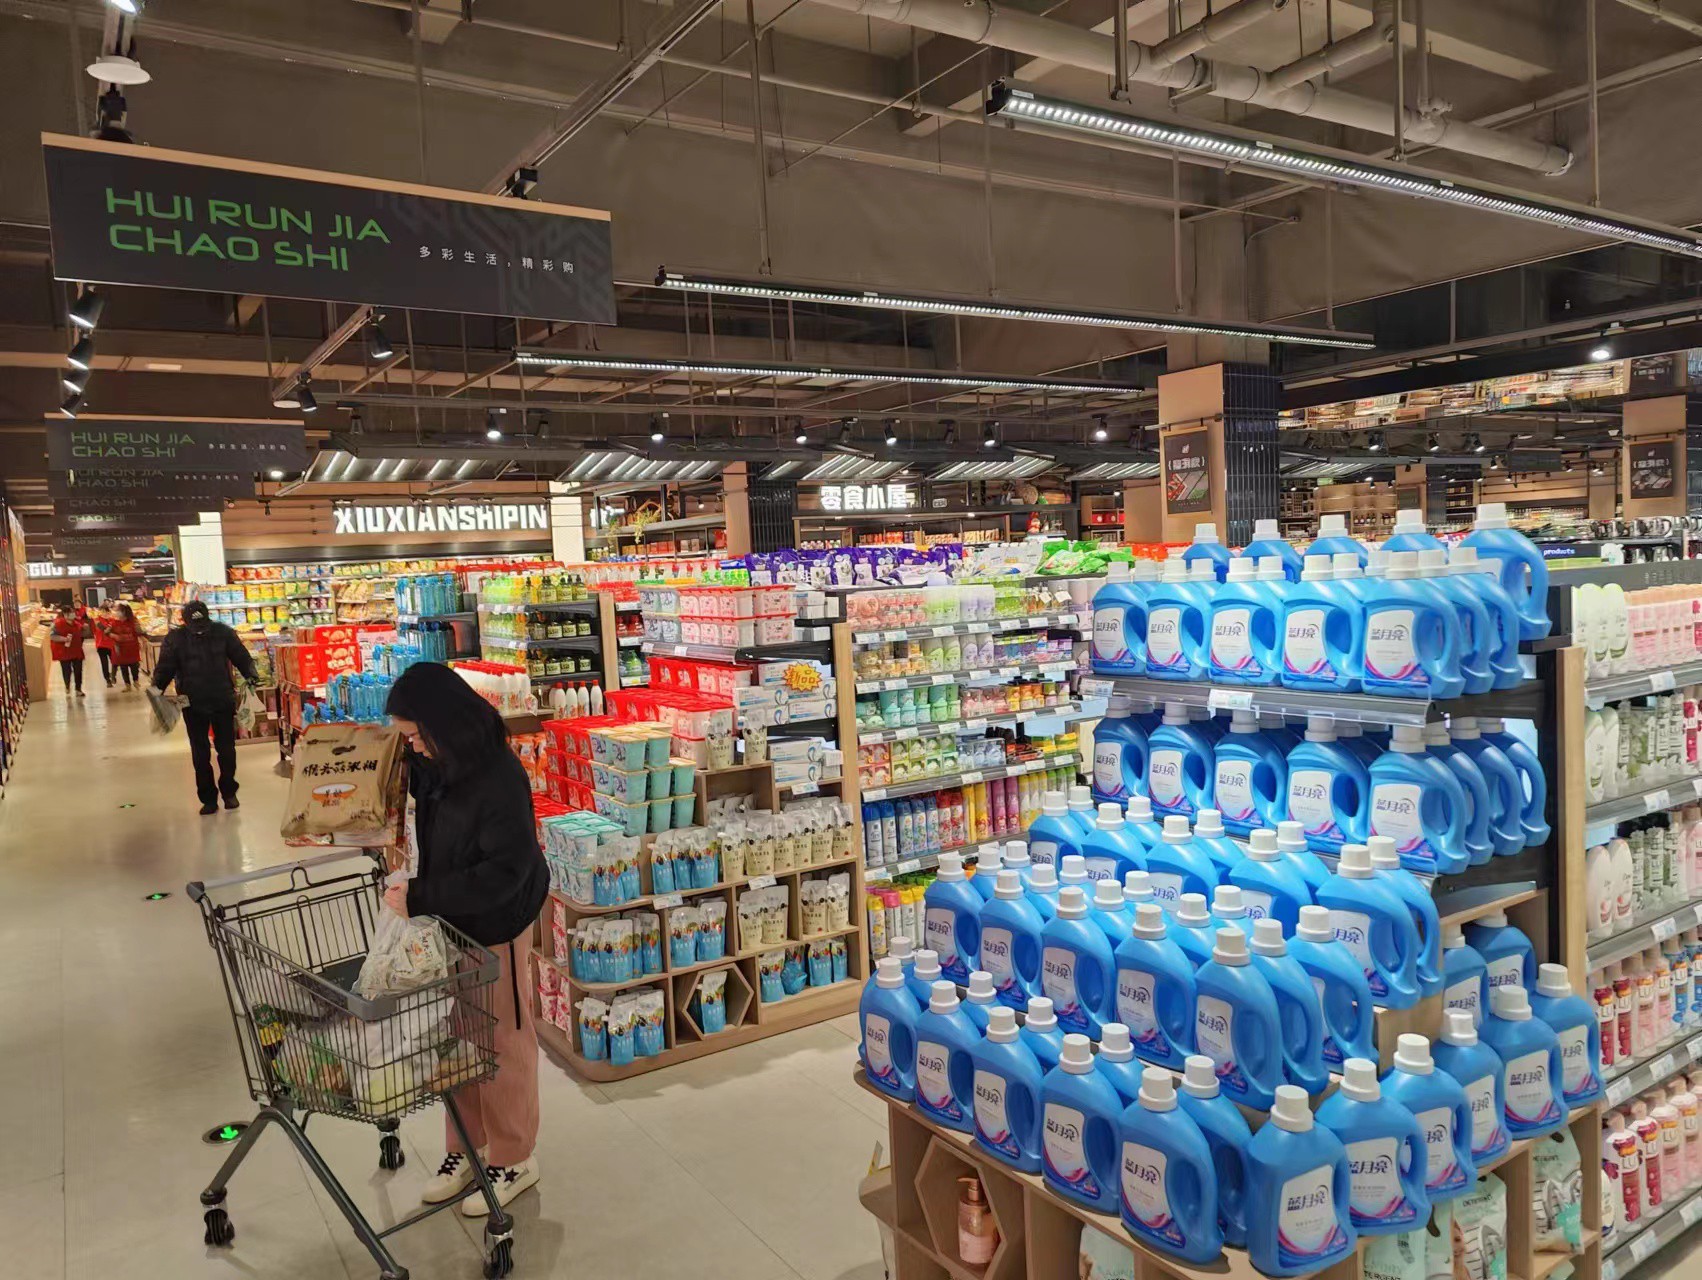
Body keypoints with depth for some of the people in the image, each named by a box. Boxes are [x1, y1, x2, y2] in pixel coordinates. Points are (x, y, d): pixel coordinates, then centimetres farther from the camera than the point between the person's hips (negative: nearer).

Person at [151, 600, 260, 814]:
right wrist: (157, 688, -18)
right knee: (200, 754, 7)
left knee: (226, 749, 9)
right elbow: (165, 668, -2)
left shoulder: (222, 632, -3)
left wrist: (250, 675, -12)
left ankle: (229, 792, 26)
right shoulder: (175, 639, -4)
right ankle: (208, 798, 17)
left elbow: (241, 657, 2)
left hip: (223, 702, 0)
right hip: (193, 705, 0)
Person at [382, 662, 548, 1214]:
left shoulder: (500, 779, -28)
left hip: (494, 925, -7)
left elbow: (504, 873, -28)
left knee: (502, 1041, 8)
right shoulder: (434, 761, -4)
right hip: (448, 918, 7)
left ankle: (513, 1160, 26)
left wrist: (420, 898, -26)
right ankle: (466, 1147, 35)